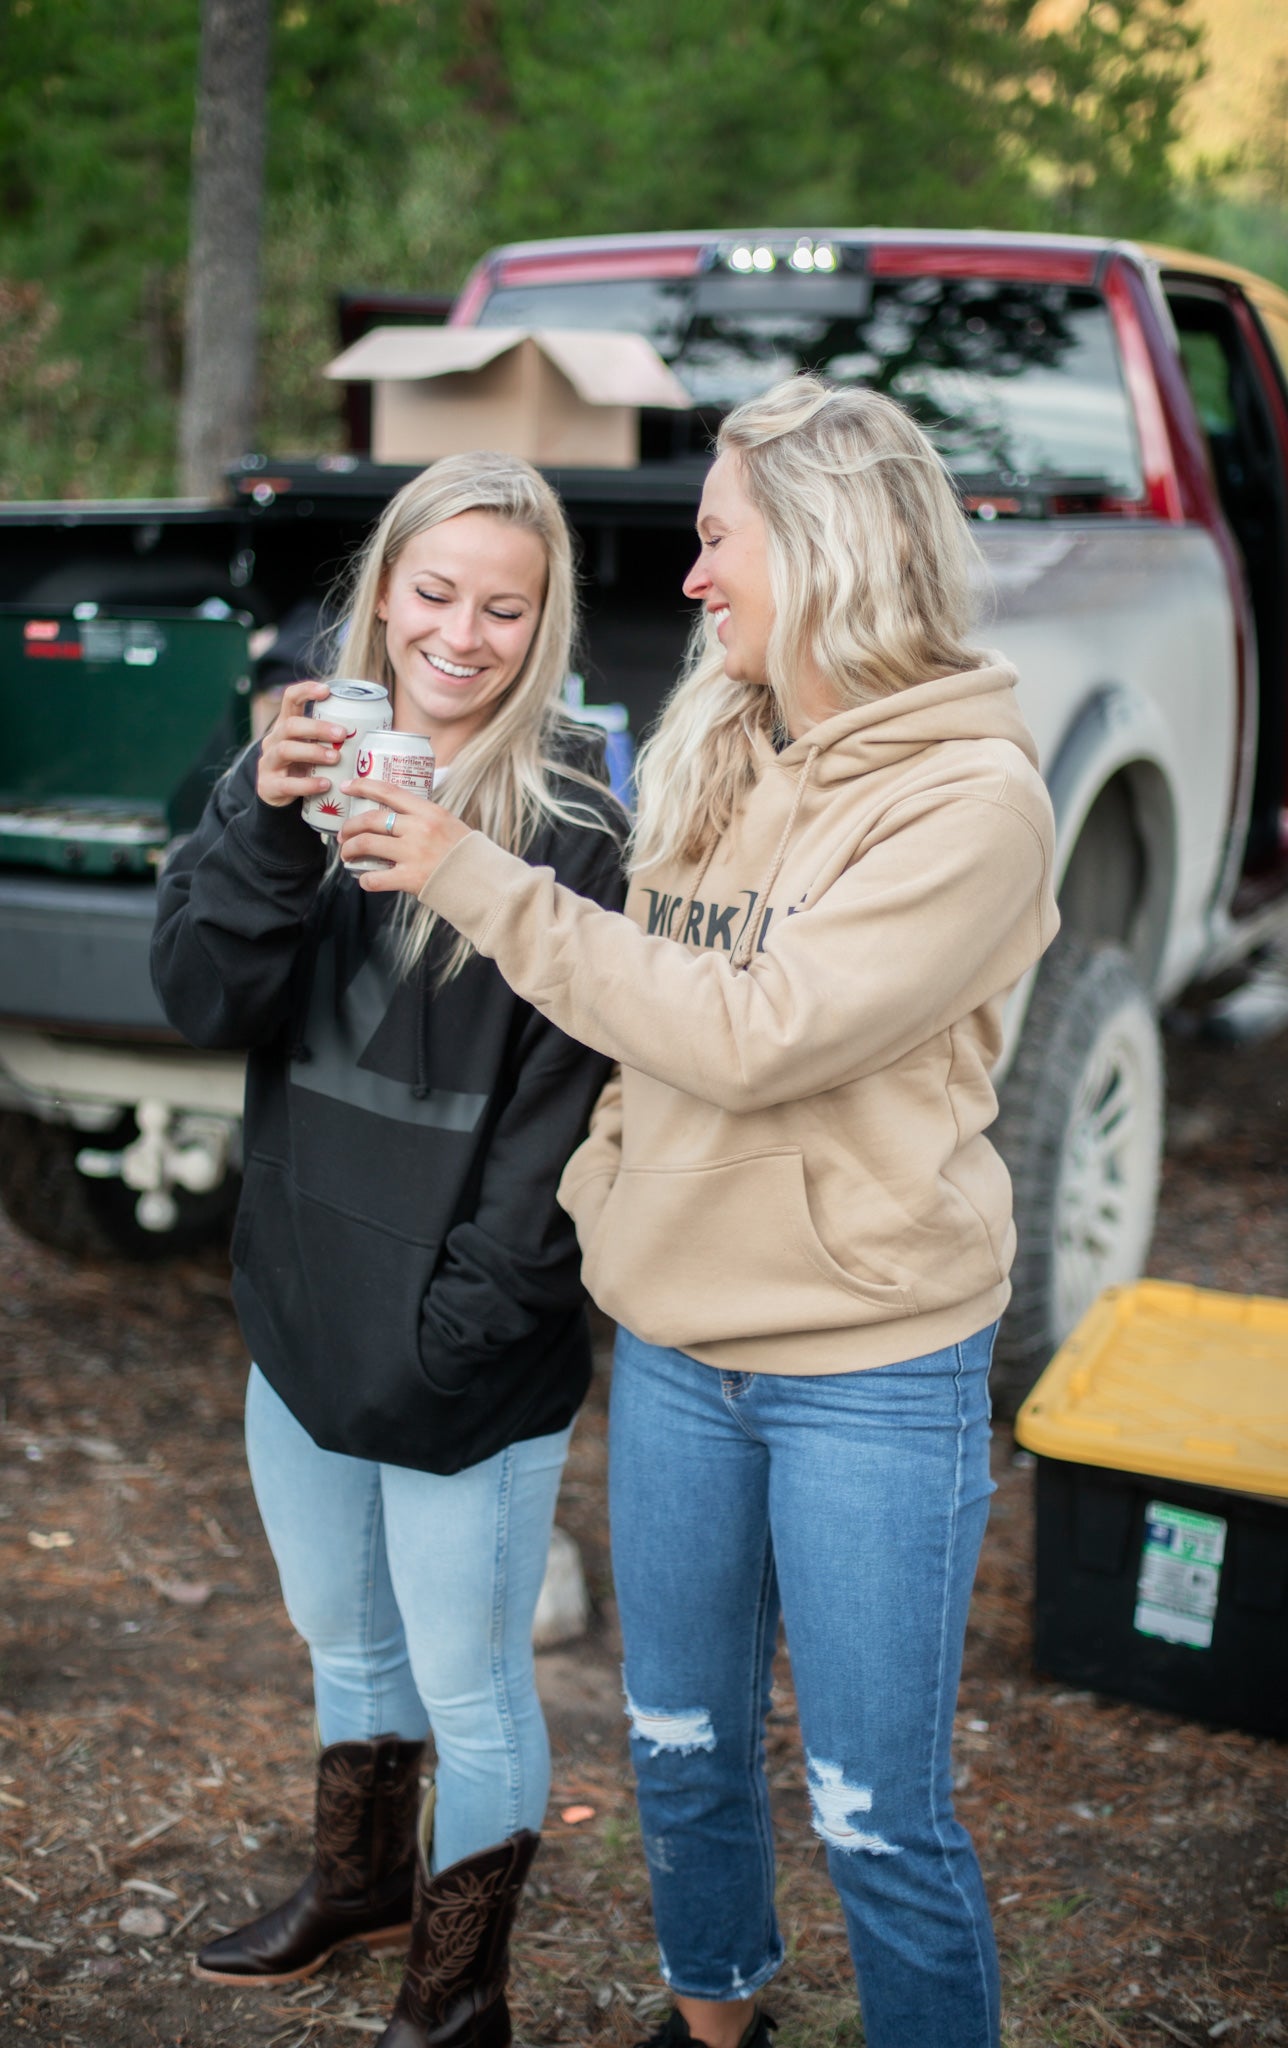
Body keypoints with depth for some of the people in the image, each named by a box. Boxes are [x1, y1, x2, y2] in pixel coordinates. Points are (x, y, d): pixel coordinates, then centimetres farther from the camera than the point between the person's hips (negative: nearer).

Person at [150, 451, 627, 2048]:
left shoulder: (571, 830, -15)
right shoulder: (299, 767, 0)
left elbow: (565, 1116, -15)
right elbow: (202, 999, -11)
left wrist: (452, 1339, -18)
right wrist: (271, 821, -27)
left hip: (470, 1366, -5)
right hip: (302, 1319, 5)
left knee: (468, 1689, 11)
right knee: (346, 1644, 26)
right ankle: (360, 1880, 51)